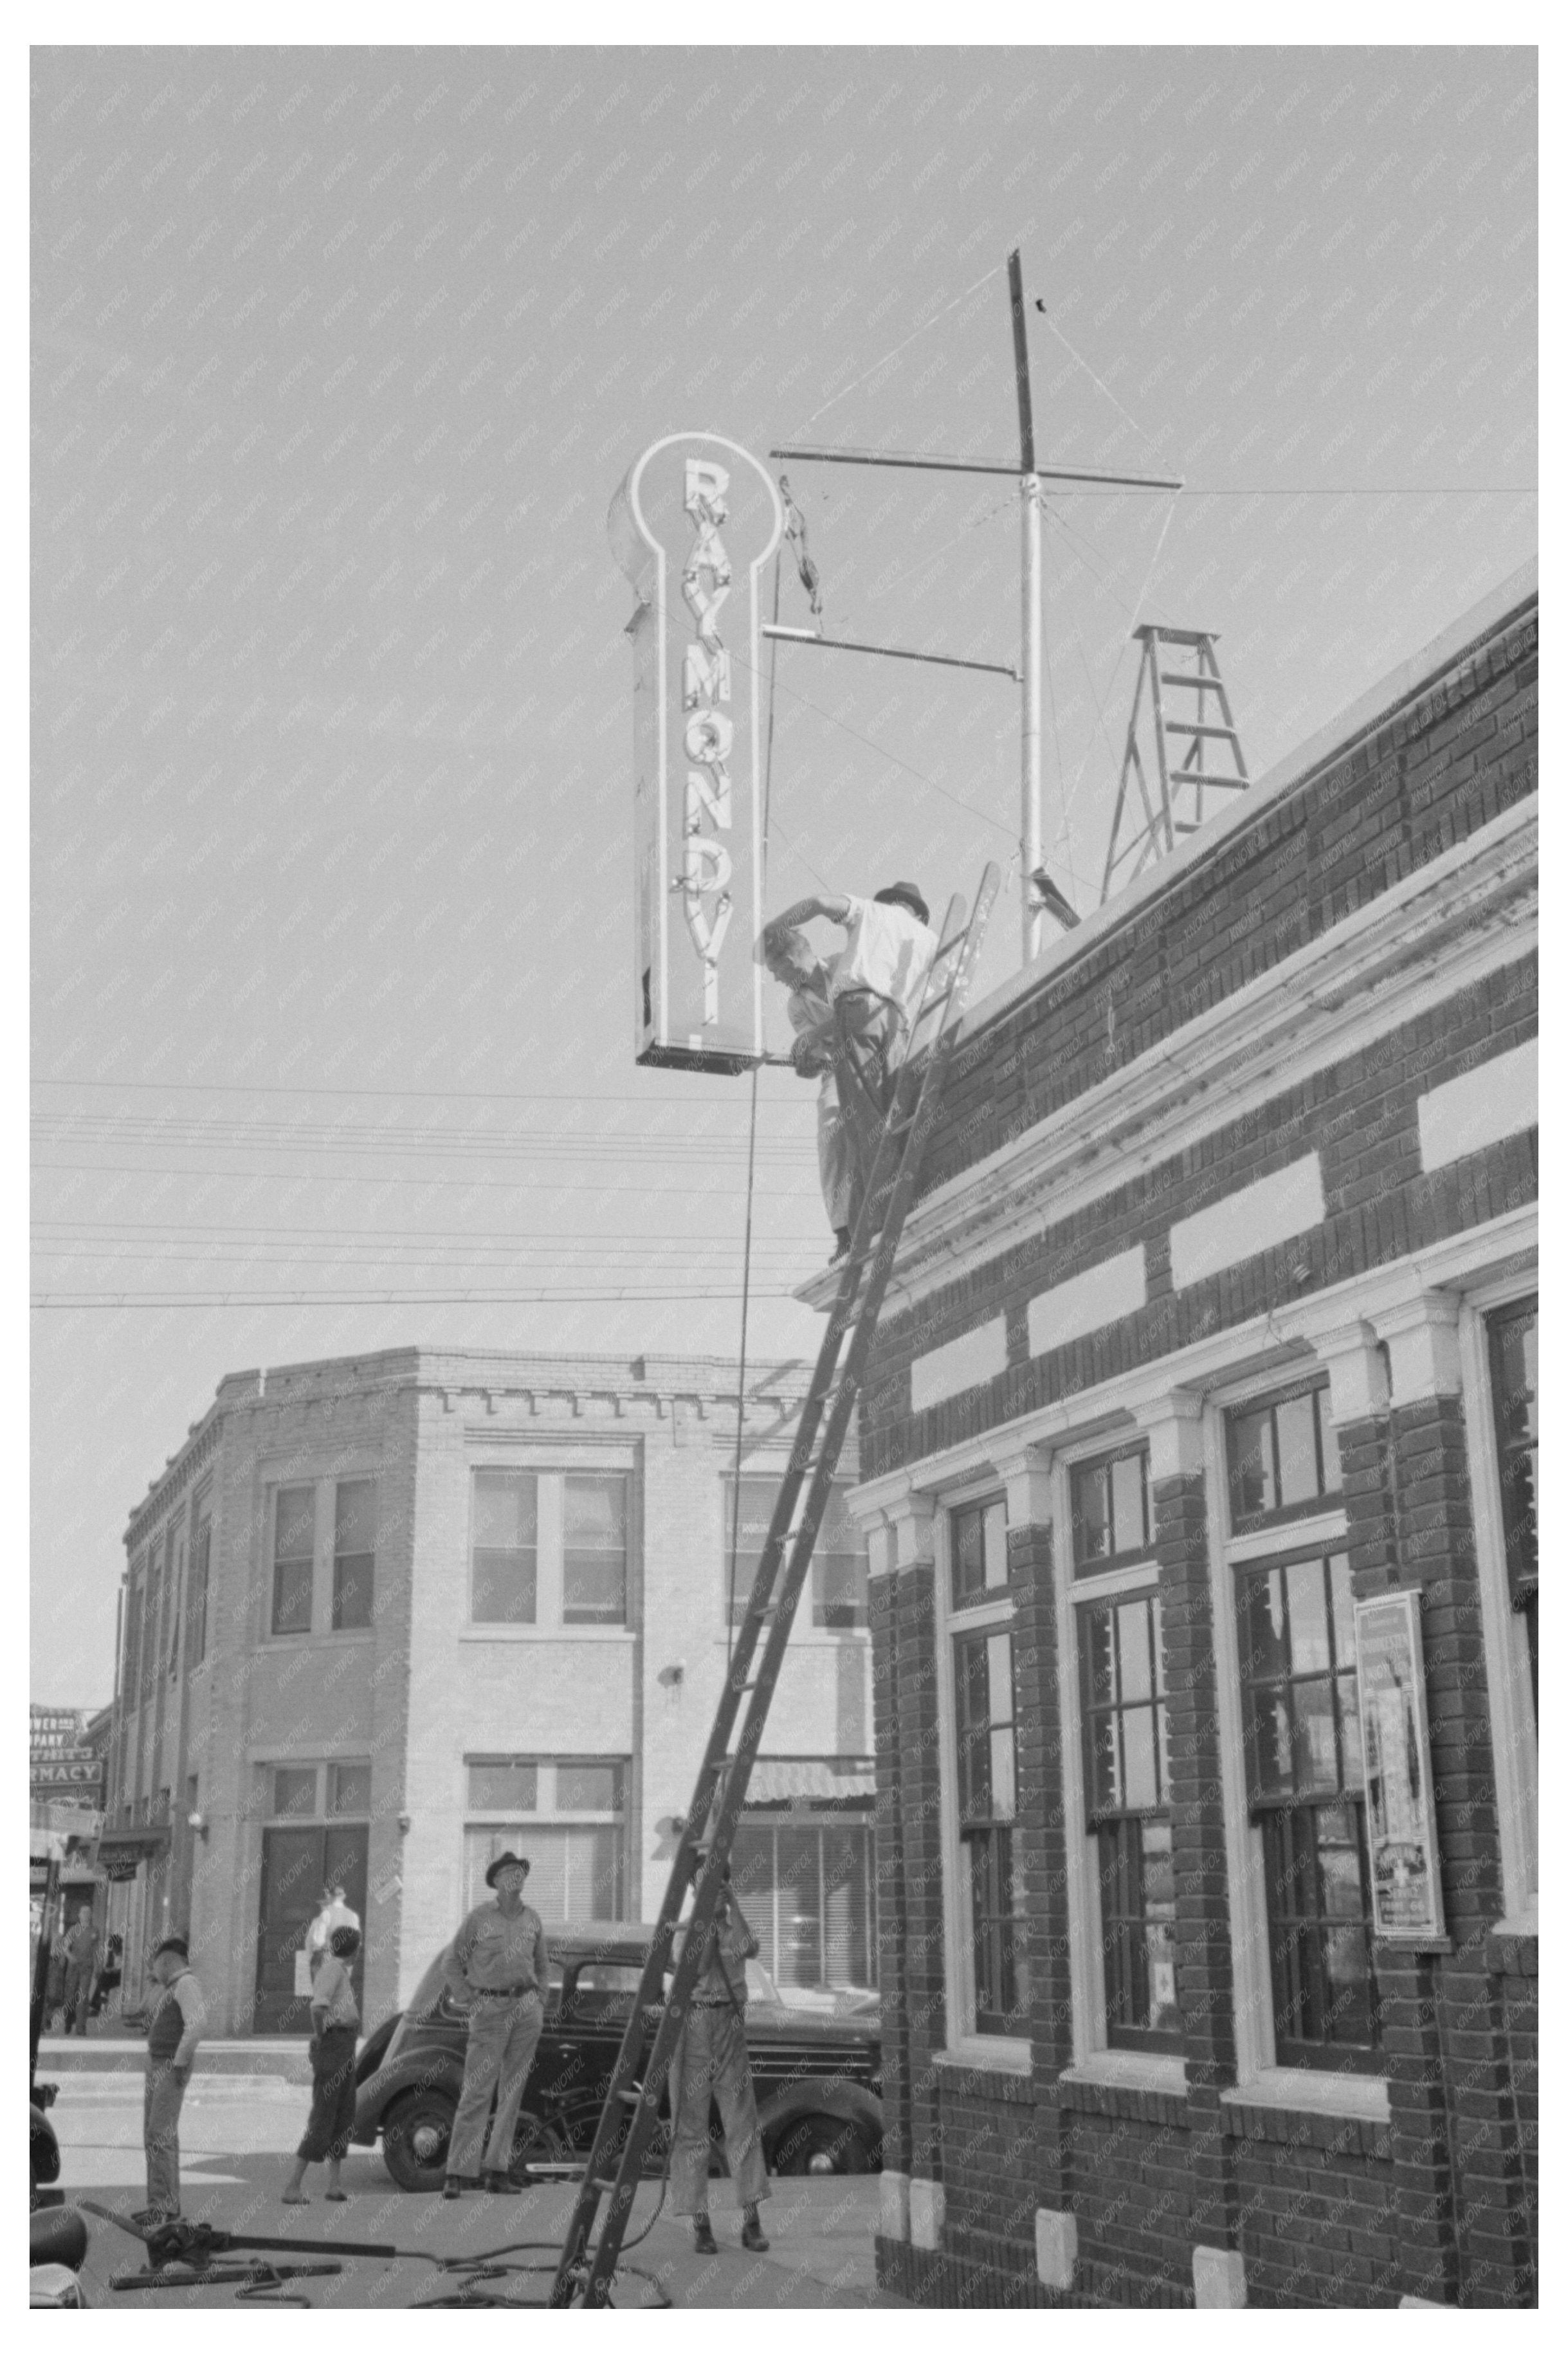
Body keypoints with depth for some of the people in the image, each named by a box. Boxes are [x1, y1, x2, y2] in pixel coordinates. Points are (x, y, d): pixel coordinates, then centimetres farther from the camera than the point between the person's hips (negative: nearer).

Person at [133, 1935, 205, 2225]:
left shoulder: (186, 1983, -13)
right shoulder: (171, 1987, 17)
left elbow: (198, 2024, -27)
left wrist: (180, 2062, -22)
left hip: (172, 2069, -10)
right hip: (157, 2067, 10)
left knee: (160, 2135, -14)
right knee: (155, 2135, 12)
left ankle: (163, 2204, -14)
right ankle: (167, 2203, 18)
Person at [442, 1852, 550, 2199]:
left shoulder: (532, 1919, 11)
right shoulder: (480, 1917, -1)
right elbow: (453, 1965, 4)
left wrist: (539, 2000, 12)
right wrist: (471, 2002, -3)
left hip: (527, 2009, 4)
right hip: (490, 2009, -4)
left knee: (512, 2091, 5)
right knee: (477, 2092, -8)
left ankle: (497, 2170, 10)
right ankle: (459, 2173, -6)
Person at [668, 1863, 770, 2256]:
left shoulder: (735, 1926, 9)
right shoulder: (681, 1931, 2)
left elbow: (747, 1950, -14)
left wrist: (732, 1902, -16)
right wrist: (705, 1917, -17)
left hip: (730, 2029, 2)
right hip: (690, 2028, -2)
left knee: (742, 2122, -3)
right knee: (691, 2125, -1)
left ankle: (751, 2223, 1)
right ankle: (700, 2225, 5)